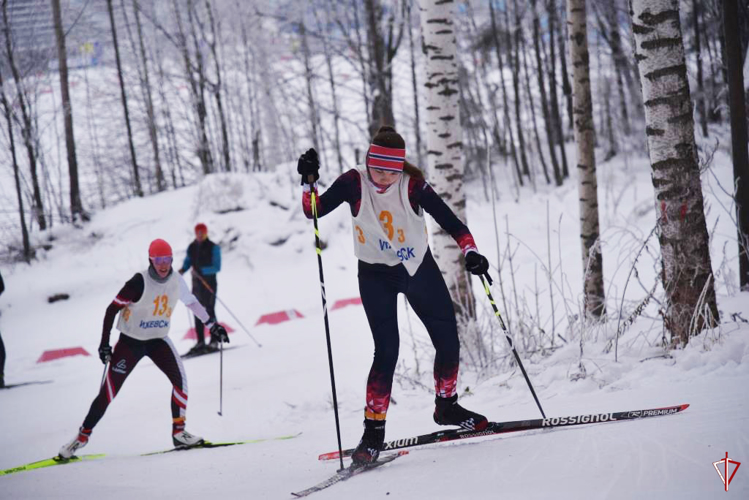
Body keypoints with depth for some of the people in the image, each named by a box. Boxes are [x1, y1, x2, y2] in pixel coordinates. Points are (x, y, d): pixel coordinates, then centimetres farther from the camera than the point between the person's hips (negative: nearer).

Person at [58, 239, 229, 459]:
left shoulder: (177, 281, -8)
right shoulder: (140, 282, -22)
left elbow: (191, 302, 13)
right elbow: (112, 309, -16)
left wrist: (211, 324, 12)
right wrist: (104, 343, -19)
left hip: (158, 340, 4)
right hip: (130, 341, -4)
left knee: (180, 378, -18)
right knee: (109, 391, -3)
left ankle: (178, 432, -10)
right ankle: (83, 436, 11)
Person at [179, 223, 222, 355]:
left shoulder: (213, 248, -7)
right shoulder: (191, 248, 9)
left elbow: (217, 267, -13)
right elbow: (187, 262, 13)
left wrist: (202, 270, -26)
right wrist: (182, 270, -10)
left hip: (209, 283, -6)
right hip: (196, 283, 6)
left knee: (209, 311, -9)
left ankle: (214, 341, -6)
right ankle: (200, 342, 11)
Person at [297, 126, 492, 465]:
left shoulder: (412, 185, -14)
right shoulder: (354, 183, -13)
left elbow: (446, 217, -13)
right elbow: (315, 210, -13)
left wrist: (469, 250, -27)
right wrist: (309, 183, -31)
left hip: (419, 269, 2)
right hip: (376, 275, -2)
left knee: (448, 340, 6)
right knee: (387, 350, -14)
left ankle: (446, 406, 29)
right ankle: (374, 428, -7)